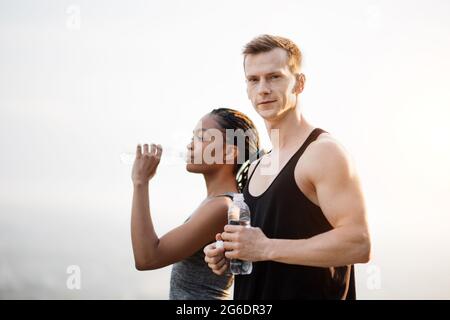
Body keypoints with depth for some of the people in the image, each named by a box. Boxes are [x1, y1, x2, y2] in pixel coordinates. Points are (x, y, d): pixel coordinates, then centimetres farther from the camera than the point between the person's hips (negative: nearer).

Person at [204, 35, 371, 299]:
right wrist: (228, 254, 1)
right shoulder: (258, 166, 11)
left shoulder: (324, 152, -14)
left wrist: (266, 248, -23)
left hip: (311, 293, -8)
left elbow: (358, 243, -23)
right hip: (254, 297, 8)